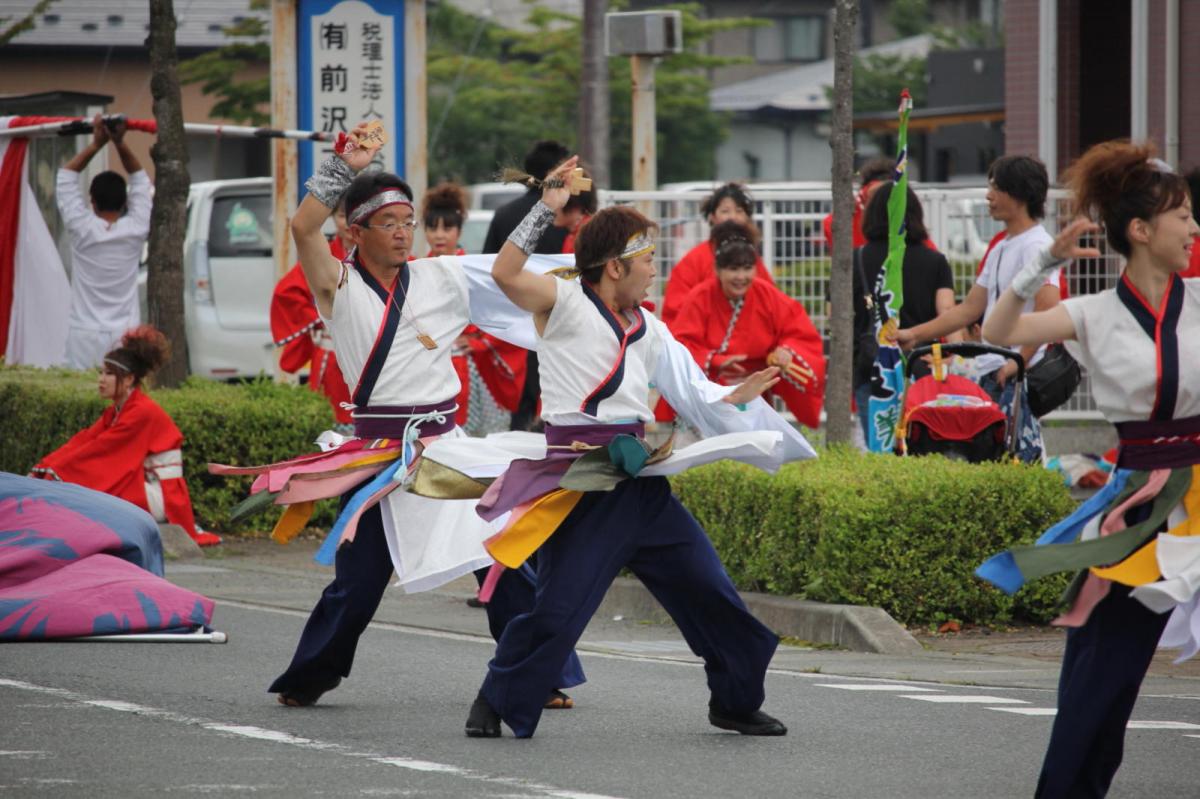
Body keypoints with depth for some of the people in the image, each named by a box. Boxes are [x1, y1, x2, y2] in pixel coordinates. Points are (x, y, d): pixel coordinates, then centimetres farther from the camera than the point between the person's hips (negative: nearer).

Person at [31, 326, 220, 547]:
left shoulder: (143, 412, -16)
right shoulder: (116, 411, 11)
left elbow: (100, 448, -20)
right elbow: (84, 441, 3)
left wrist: (55, 472, -20)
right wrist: (42, 469, -8)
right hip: (148, 490, 9)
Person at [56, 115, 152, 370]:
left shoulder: (83, 229, -5)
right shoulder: (135, 230, -1)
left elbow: (66, 176, 6)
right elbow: (139, 179, 11)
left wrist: (96, 144, 4)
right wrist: (120, 143, 3)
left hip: (85, 337, -2)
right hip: (125, 334, 2)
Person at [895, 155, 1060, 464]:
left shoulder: (1036, 246, -10)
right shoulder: (1001, 248, 21)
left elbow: (1048, 311, -21)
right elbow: (970, 308, 24)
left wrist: (1018, 362, -21)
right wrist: (915, 334, 20)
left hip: (1017, 377, -10)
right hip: (989, 373, 10)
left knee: (1017, 458, -14)